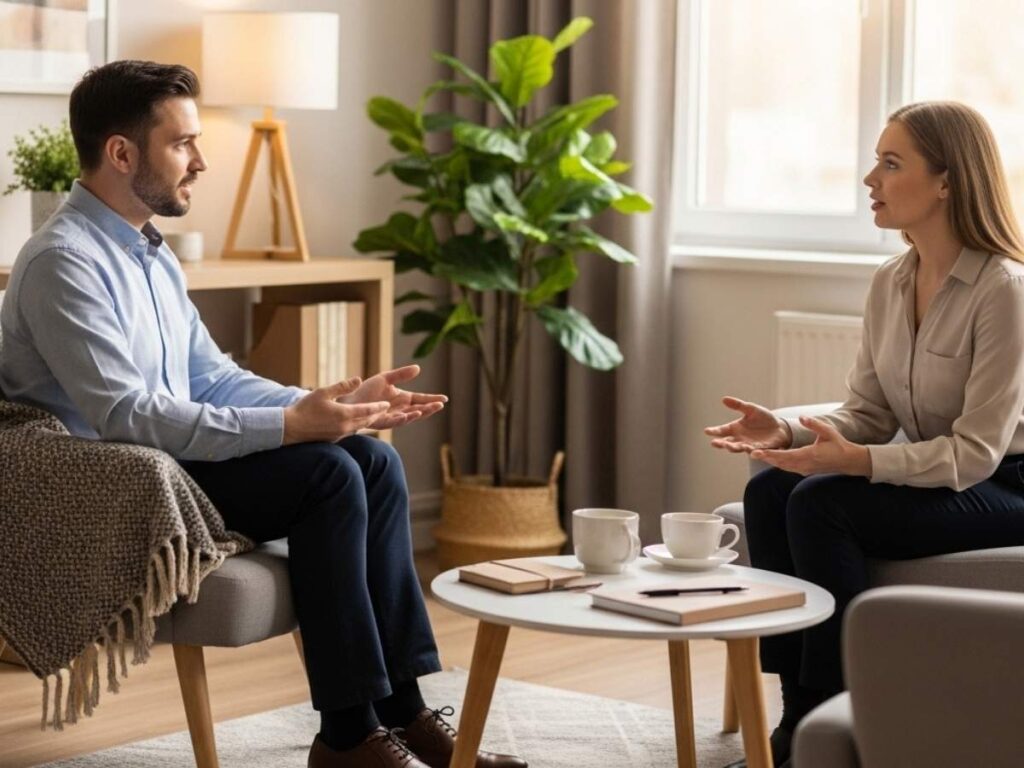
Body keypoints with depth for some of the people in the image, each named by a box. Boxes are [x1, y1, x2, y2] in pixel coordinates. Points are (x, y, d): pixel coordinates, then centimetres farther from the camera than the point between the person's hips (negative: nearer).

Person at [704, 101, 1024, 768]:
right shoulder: (889, 284, 4)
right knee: (768, 493, -17)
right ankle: (800, 710, -13)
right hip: (929, 479, 8)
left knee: (820, 503, -27)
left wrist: (858, 461, -34)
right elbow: (868, 415, 7)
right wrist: (787, 430, -13)